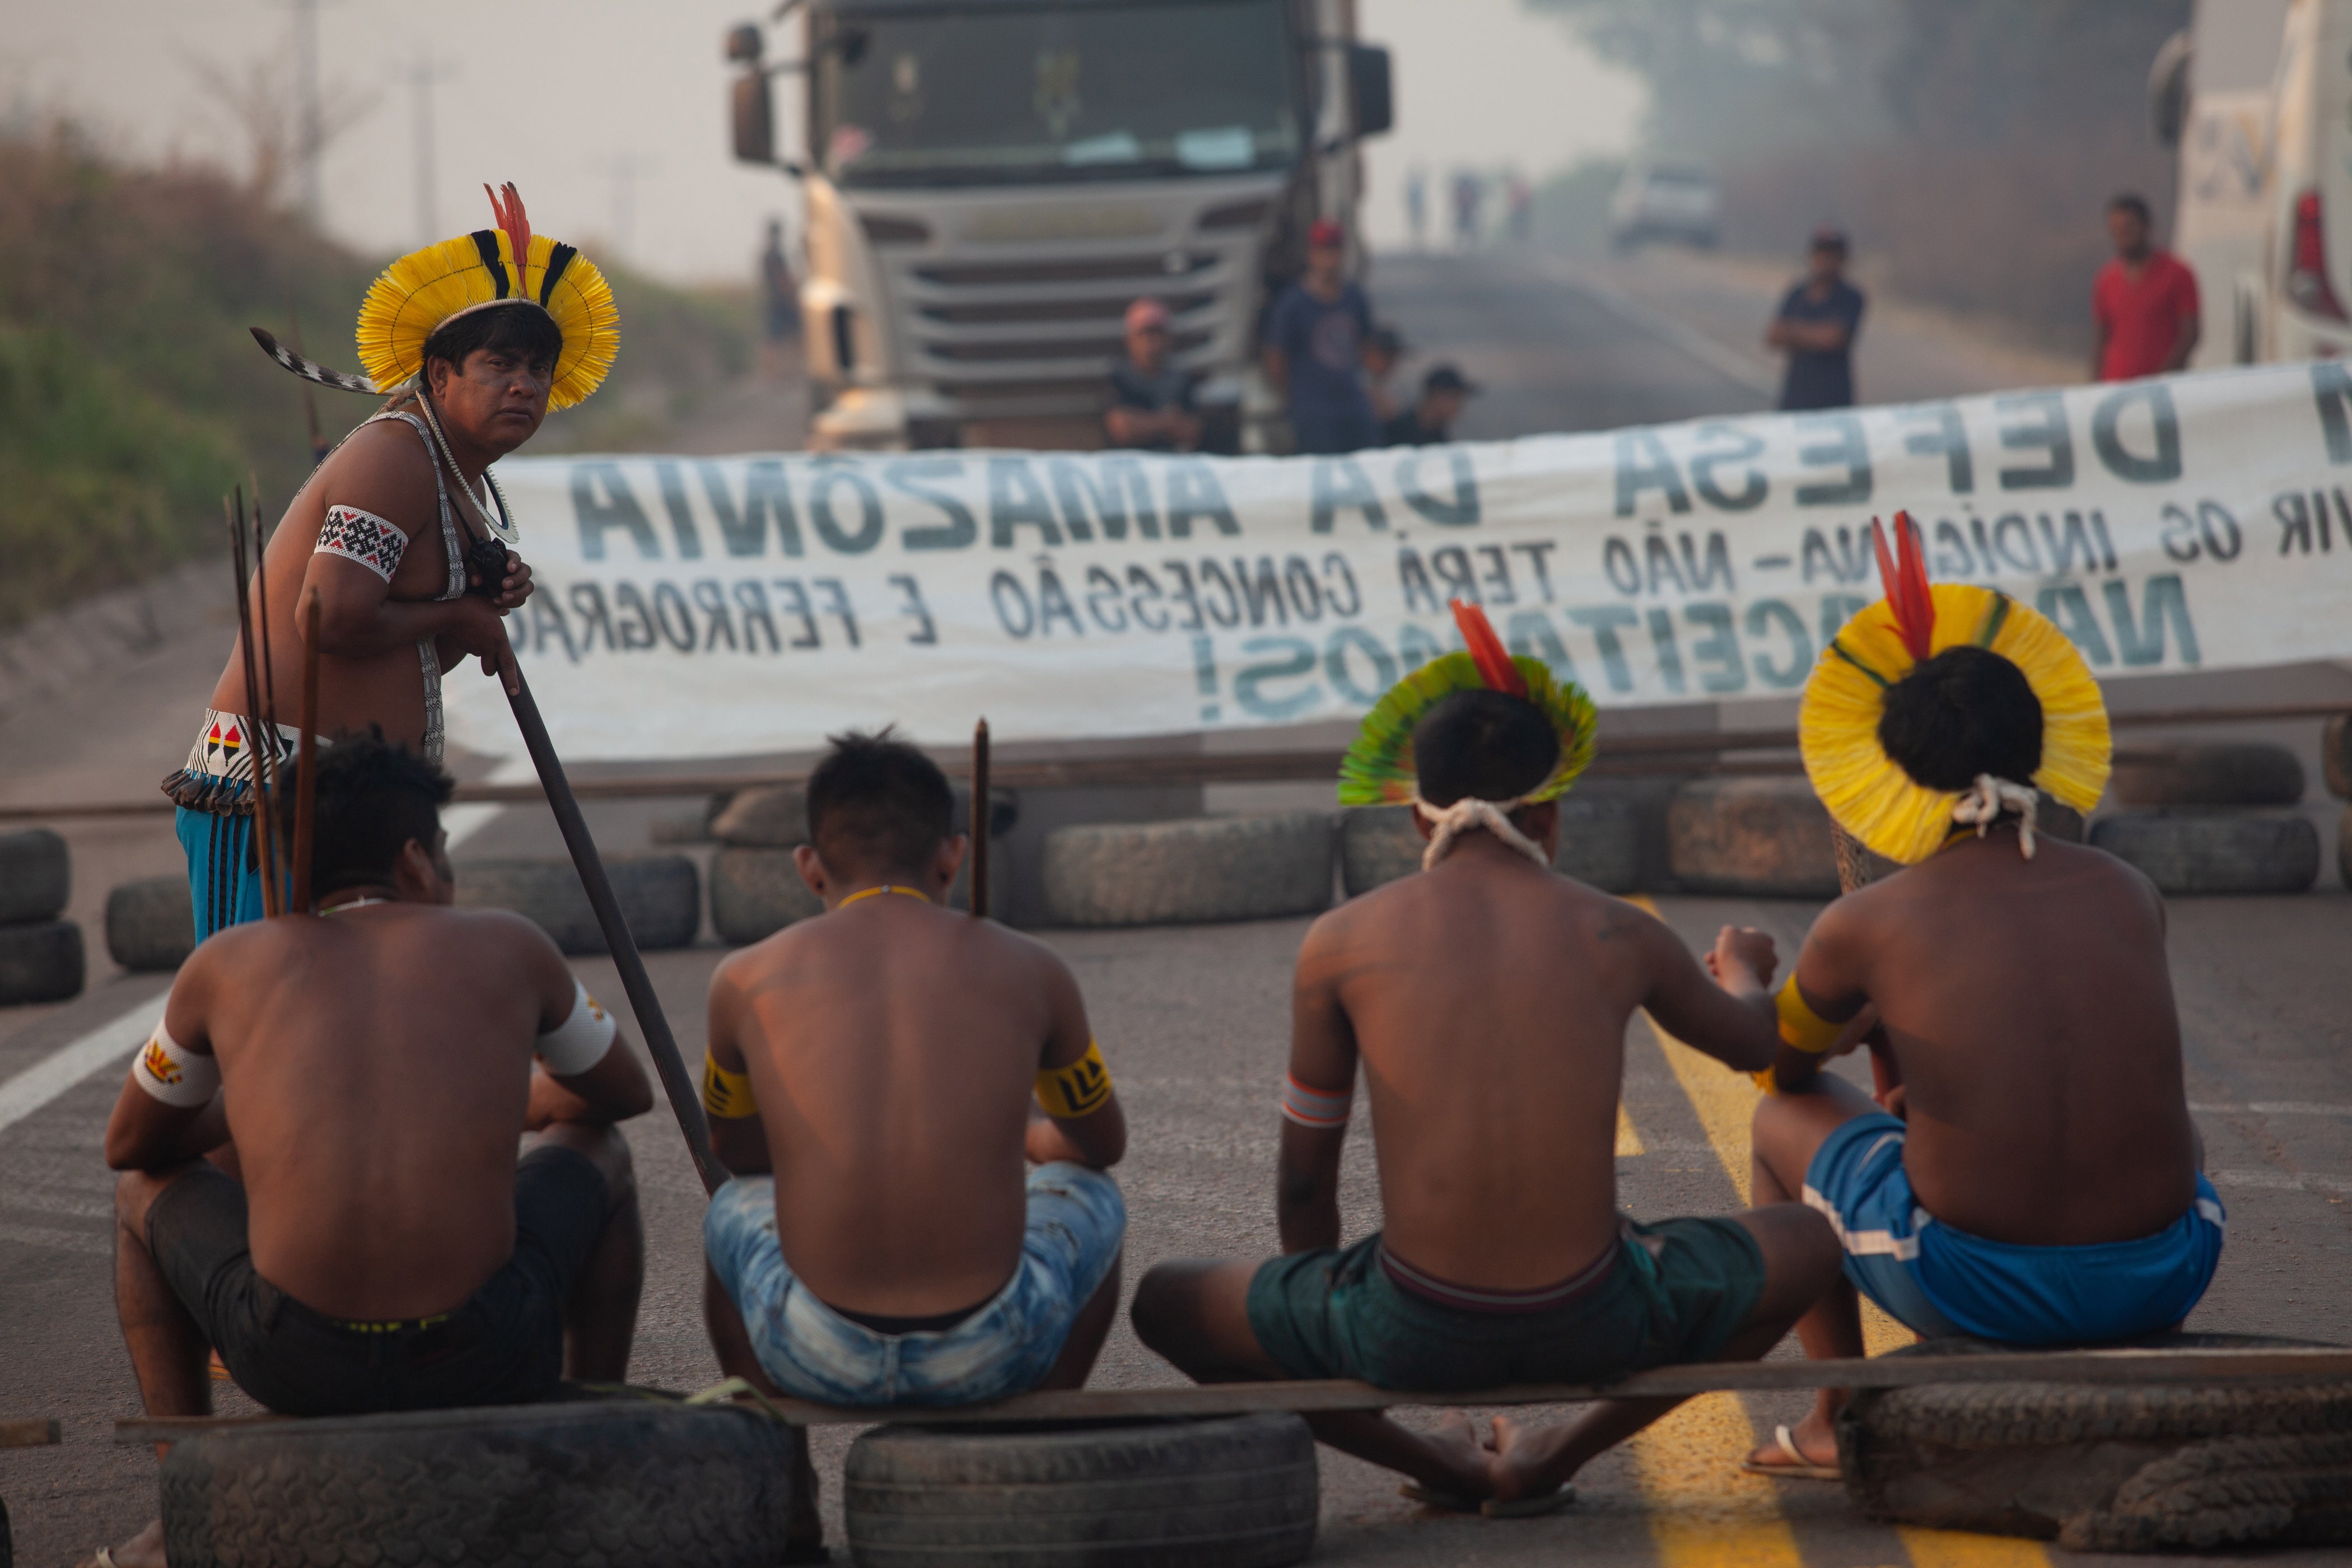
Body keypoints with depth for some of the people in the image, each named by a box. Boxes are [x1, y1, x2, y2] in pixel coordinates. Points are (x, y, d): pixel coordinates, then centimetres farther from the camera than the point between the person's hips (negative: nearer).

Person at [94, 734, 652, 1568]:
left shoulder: (230, 961, 13)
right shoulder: (508, 946, 13)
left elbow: (131, 1144, 28)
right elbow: (627, 1092, 32)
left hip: (296, 1361, 0)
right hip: (486, 1359, 0)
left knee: (148, 1189, 33)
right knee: (591, 1148, 33)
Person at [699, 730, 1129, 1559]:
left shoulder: (747, 981, 7)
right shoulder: (1027, 970, 7)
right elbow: (1102, 1141, 27)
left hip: (818, 1355, 0)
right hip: (991, 1353, 0)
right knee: (1089, 1198, 33)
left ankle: (783, 1501, 32)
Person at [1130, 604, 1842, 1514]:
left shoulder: (1342, 943, 1)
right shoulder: (1618, 937, 4)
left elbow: (1303, 1181, 9)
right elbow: (1752, 1042, 27)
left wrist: (1323, 1326, 28)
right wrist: (1743, 973, 52)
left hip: (1411, 1334, -1)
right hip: (1595, 1327, 1)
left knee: (1165, 1305, 25)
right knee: (1808, 1245, 29)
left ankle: (1443, 1467, 26)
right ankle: (1548, 1464, 22)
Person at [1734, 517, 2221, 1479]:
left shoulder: (1867, 926, -2)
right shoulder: (2128, 897, 7)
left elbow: (1778, 1063, 19)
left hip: (1974, 1285, -3)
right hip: (2162, 1281, 3)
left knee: (1785, 1123, 25)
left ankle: (1841, 1421, 27)